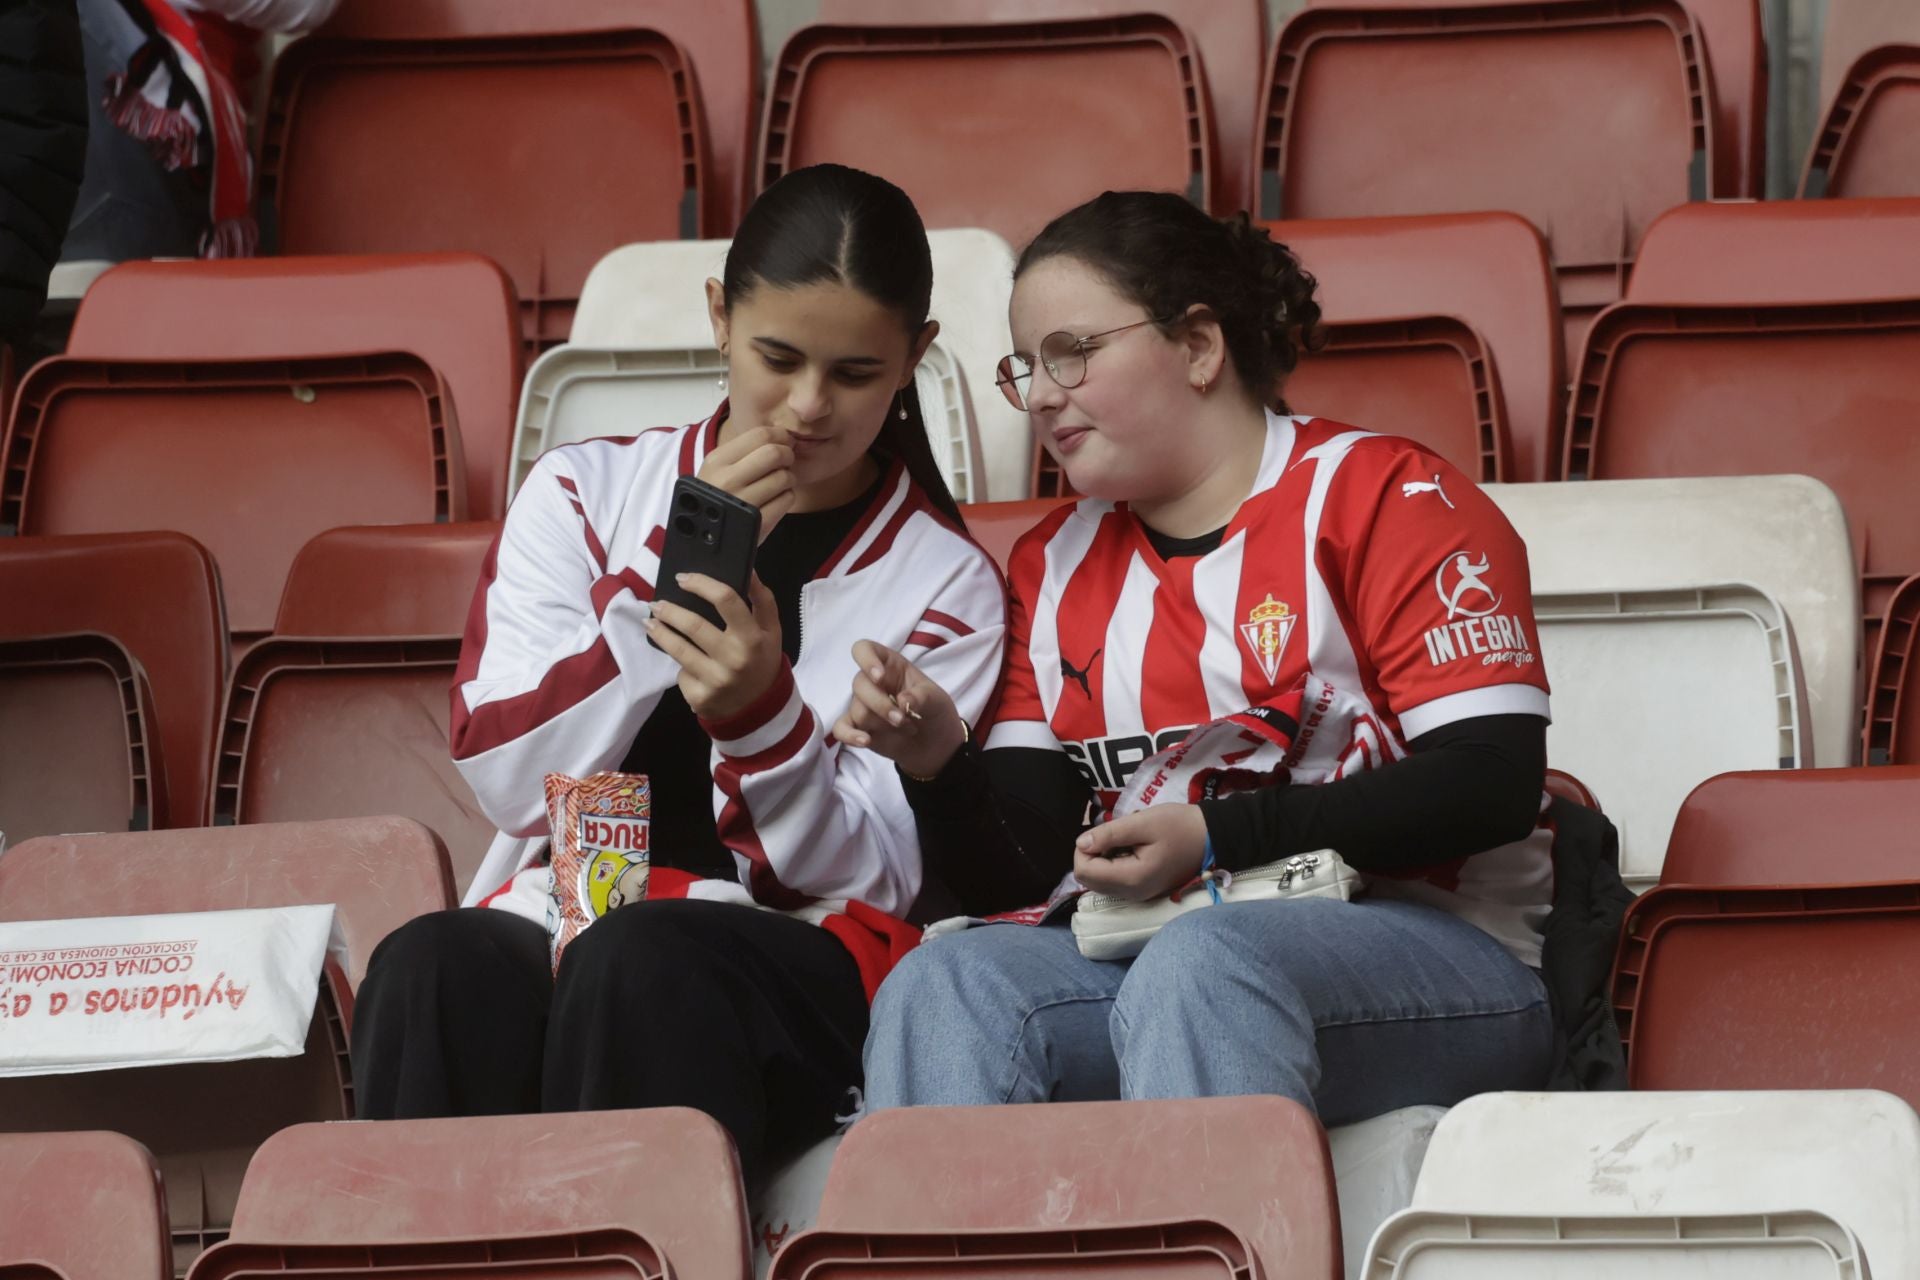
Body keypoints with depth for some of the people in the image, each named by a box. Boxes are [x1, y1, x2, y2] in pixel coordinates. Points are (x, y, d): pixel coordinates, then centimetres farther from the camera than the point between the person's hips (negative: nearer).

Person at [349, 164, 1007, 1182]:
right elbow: (507, 780, 1)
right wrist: (676, 564, -7)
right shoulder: (583, 495, 14)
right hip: (557, 917, 1)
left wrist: (761, 710, -19)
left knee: (642, 963, -37)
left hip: (804, 965, -1)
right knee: (432, 970, -35)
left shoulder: (945, 583, 10)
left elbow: (865, 877, 1)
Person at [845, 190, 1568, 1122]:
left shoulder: (1383, 497, 1)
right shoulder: (1054, 564, 19)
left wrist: (1214, 837, -16)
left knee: (1196, 965, -38)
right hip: (1143, 955, 5)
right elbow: (1020, 872, 14)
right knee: (940, 984, -26)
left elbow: (1491, 783, -11)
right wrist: (941, 764, -8)